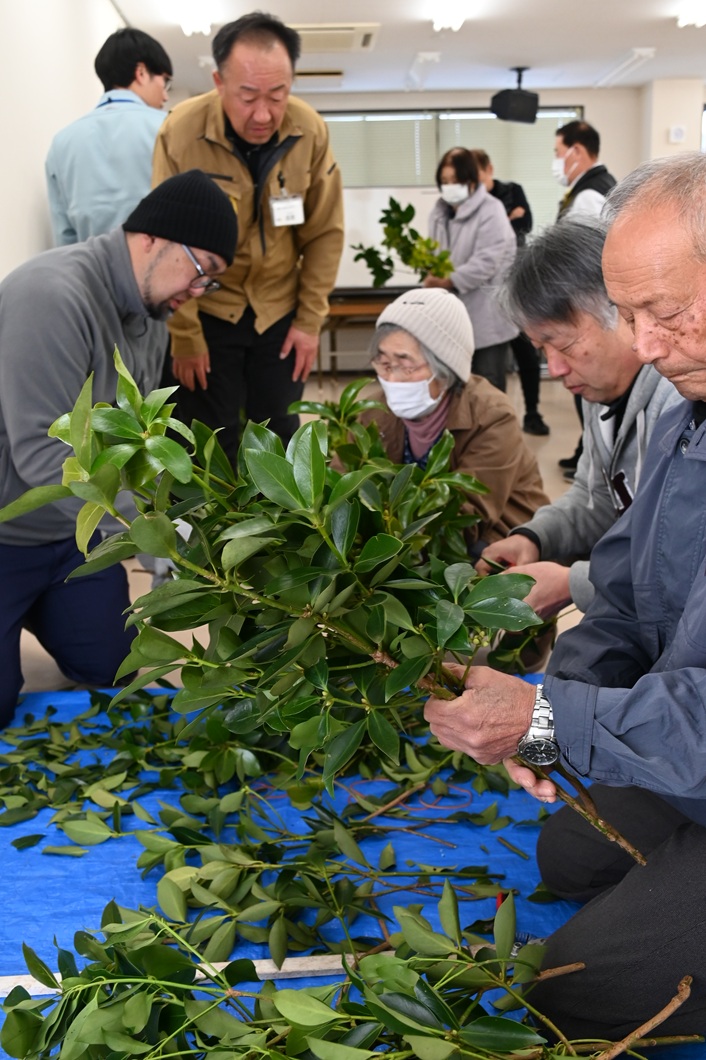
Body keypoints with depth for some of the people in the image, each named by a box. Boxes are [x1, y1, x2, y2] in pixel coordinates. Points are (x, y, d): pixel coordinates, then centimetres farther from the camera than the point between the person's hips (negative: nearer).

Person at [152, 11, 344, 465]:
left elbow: (325, 233, -1)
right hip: (207, 312, -2)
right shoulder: (180, 132, -20)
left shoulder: (311, 131, -12)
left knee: (278, 441, 12)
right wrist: (183, 335, -9)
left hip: (280, 311, 2)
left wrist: (310, 320, -2)